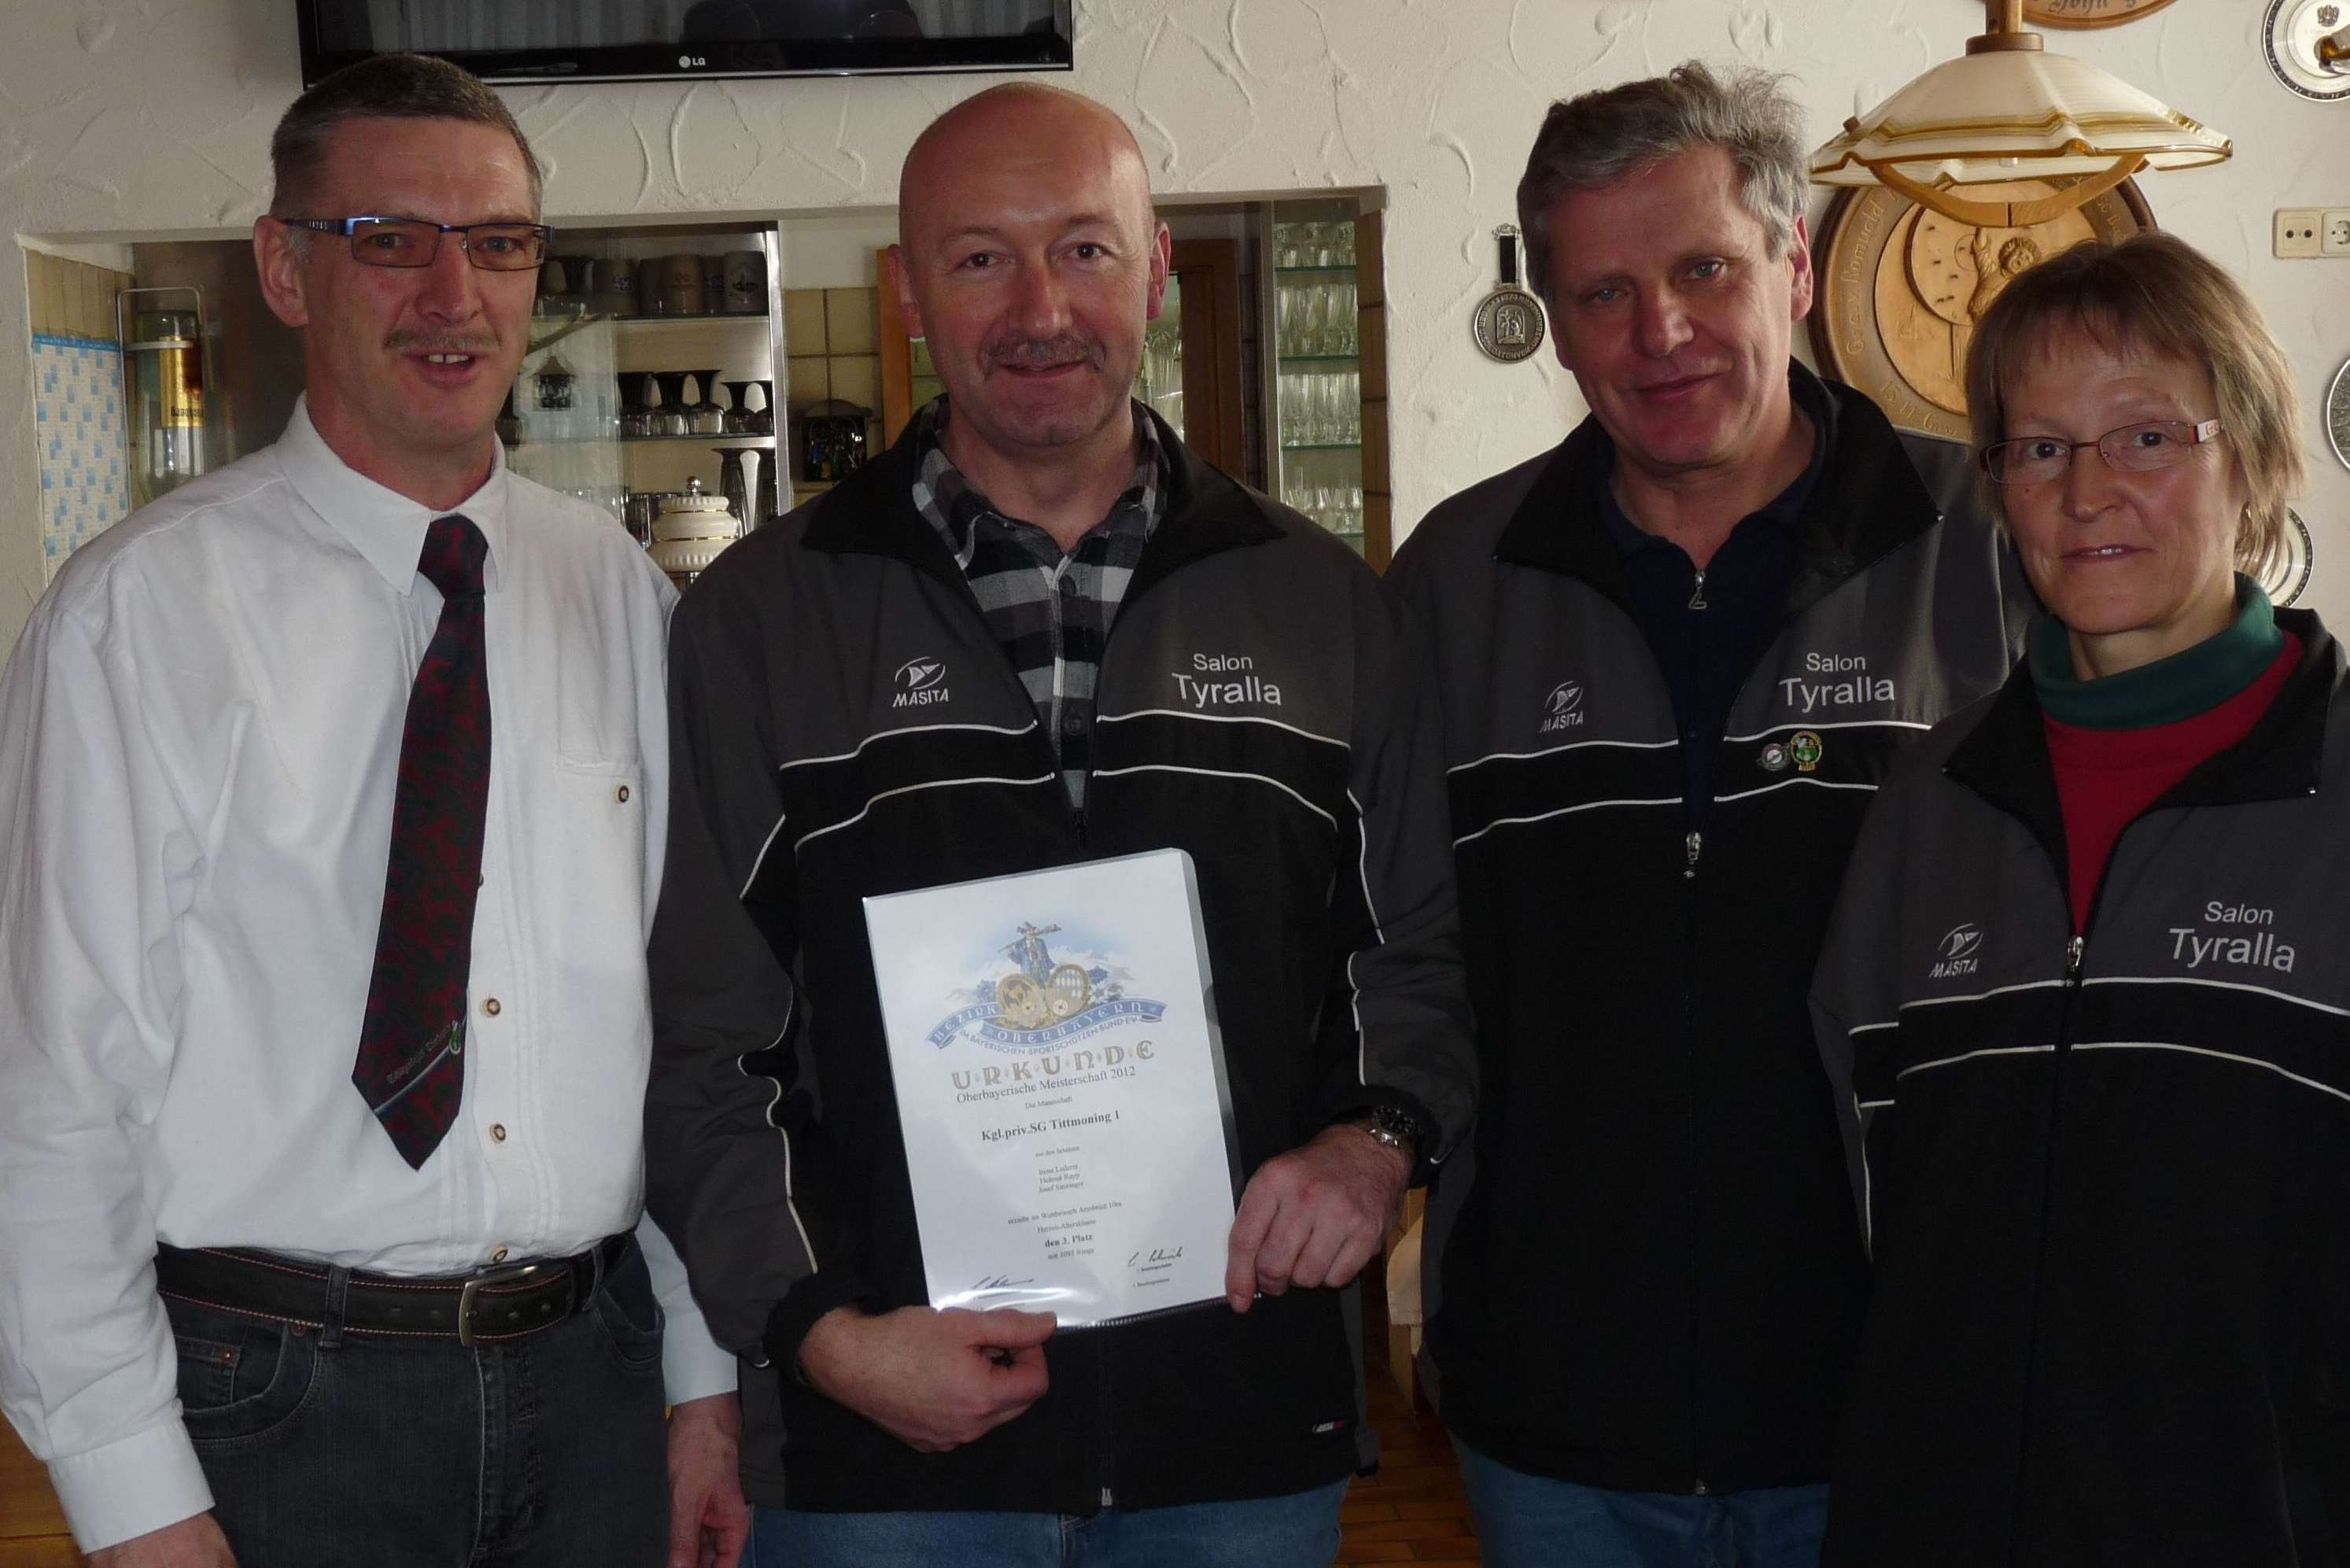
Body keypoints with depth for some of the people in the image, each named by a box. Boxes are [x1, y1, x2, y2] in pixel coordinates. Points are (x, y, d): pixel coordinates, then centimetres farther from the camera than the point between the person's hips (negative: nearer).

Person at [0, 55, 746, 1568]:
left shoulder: (618, 593, 4)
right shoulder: (142, 610, -9)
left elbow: (687, 1006, 5)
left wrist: (706, 1381, 4)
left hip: (594, 1375, 4)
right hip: (276, 1399, -3)